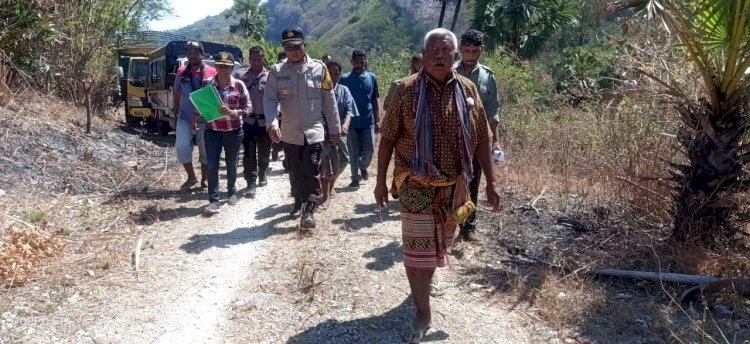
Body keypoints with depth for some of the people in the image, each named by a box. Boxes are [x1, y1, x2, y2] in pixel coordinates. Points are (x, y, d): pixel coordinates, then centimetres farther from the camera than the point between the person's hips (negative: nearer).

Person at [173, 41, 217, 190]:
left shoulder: (211, 72, -4)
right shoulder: (181, 72, 6)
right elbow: (177, 94, 14)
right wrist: (175, 112, 13)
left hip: (205, 119, -2)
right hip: (185, 118, 2)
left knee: (205, 149, 6)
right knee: (181, 145, -11)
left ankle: (204, 179, 23)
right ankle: (191, 177, 7)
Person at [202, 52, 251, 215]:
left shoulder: (239, 85, -5)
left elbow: (248, 108, -5)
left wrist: (233, 112, -22)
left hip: (233, 131, 0)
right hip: (212, 131, 1)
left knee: (231, 163, 14)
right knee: (212, 165, -5)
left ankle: (231, 192, 35)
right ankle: (213, 201, -3)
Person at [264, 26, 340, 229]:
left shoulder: (319, 68, -2)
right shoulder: (277, 71, 0)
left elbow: (329, 101, 2)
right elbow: (269, 100, -7)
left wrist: (335, 128, 4)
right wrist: (272, 123, -25)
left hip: (314, 131, -2)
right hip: (289, 133, 2)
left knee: (312, 172, -8)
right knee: (295, 172, 16)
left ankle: (309, 211, -6)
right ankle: (299, 201, 36)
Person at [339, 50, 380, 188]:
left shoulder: (372, 78, 3)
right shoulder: (345, 79, -3)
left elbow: (375, 100, 8)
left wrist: (377, 120, 6)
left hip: (368, 121, 1)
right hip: (352, 122, -1)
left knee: (369, 149, -1)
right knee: (353, 152, 5)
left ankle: (363, 166, 29)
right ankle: (355, 178, 18)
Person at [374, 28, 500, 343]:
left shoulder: (467, 89, 2)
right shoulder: (408, 90, -7)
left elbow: (481, 139, 6)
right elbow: (387, 138, -3)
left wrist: (490, 183, 5)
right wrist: (381, 181, -4)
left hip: (454, 186, 3)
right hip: (417, 186, -3)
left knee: (440, 244, 18)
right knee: (417, 249, -2)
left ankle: (424, 282, 44)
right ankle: (422, 314, 9)